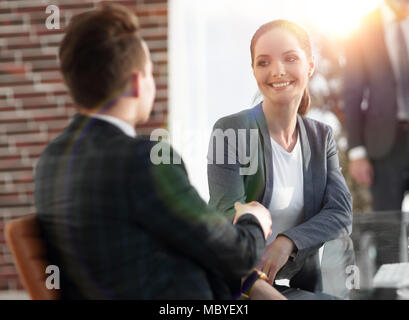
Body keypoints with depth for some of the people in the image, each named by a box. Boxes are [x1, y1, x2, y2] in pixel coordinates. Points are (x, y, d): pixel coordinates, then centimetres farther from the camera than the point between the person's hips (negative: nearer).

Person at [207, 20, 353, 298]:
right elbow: (230, 217, -22)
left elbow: (341, 214, -8)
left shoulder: (322, 137, 2)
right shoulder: (230, 131, -13)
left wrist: (286, 243, -26)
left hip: (303, 283, 4)